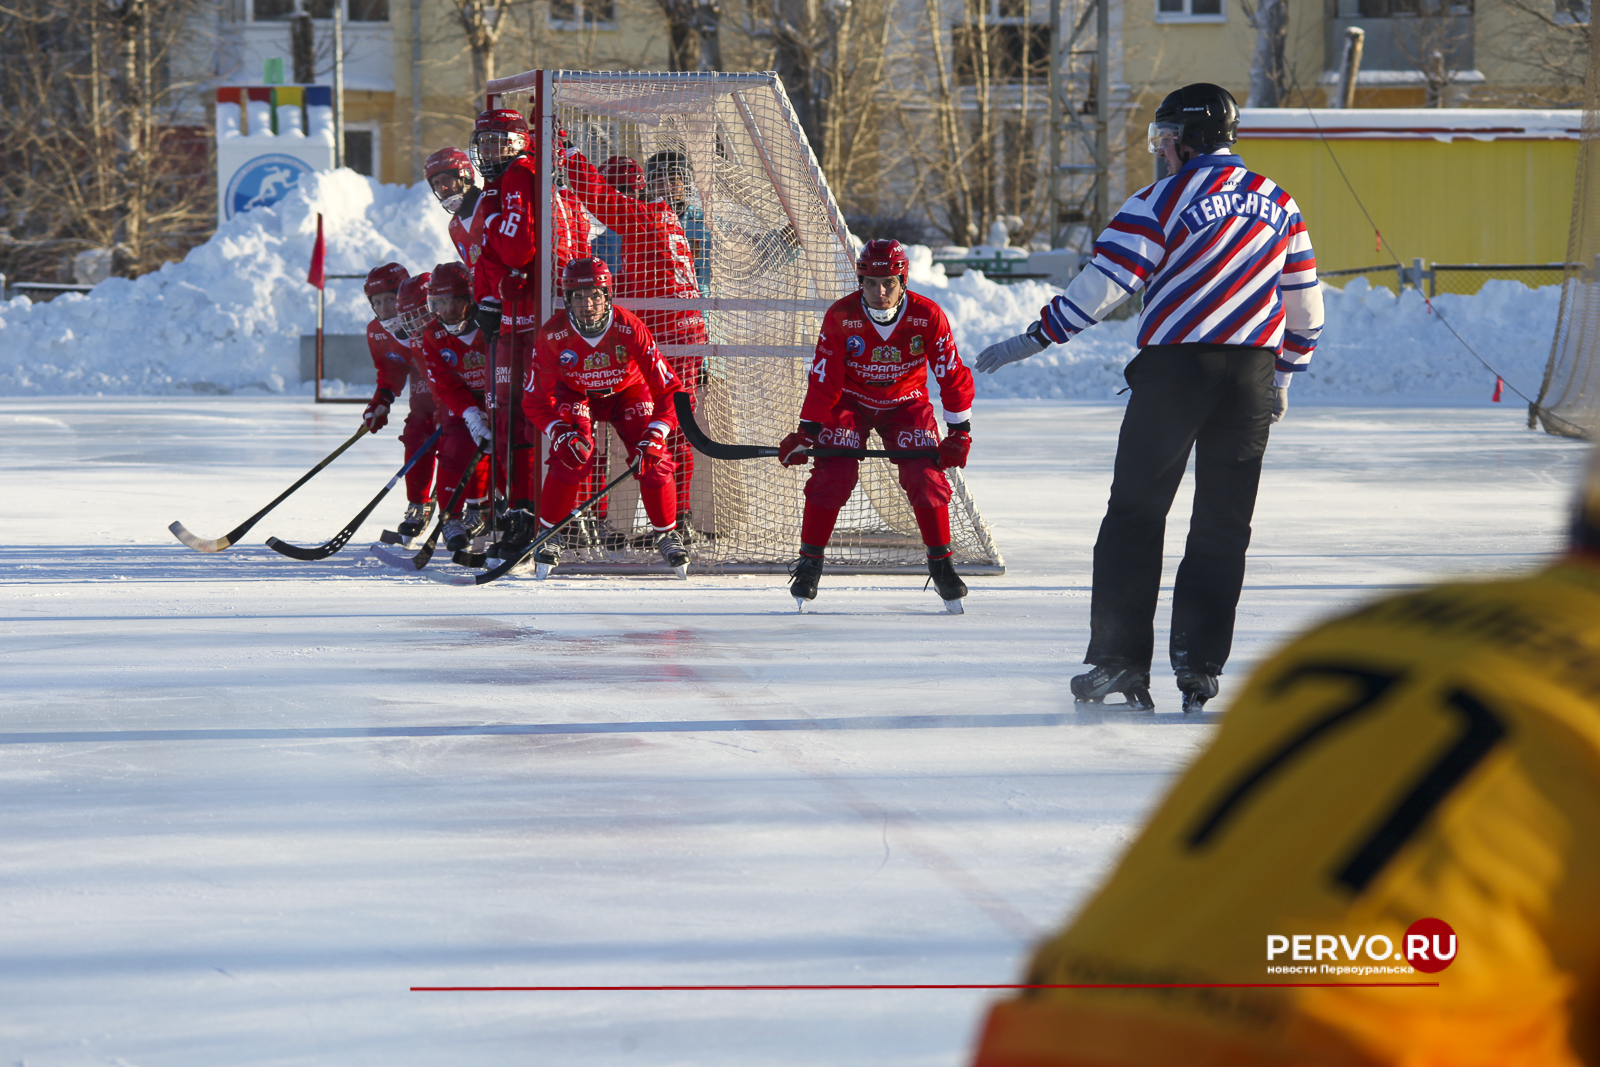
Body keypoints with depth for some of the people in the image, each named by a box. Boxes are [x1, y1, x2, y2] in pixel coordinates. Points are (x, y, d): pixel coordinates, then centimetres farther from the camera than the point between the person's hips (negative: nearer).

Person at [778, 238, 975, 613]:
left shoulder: (927, 316, -21)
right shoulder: (840, 316, -22)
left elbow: (952, 374, -13)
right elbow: (823, 378, -15)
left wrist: (959, 432, -14)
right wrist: (807, 432, -18)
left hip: (906, 403, 1)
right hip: (850, 402, -1)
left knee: (925, 476, -14)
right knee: (832, 475, -16)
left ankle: (941, 563, 1)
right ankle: (809, 563, -4)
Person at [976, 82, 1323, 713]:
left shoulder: (1163, 201, -5)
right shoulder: (1279, 204, 11)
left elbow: (1102, 284, -10)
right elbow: (1304, 305, 15)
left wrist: (1033, 341, -5)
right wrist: (1282, 375, 28)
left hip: (1174, 367, -4)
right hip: (1251, 373, 4)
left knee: (1136, 512, 4)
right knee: (1223, 522, 10)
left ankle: (1120, 661, 1)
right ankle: (1199, 665, 6)